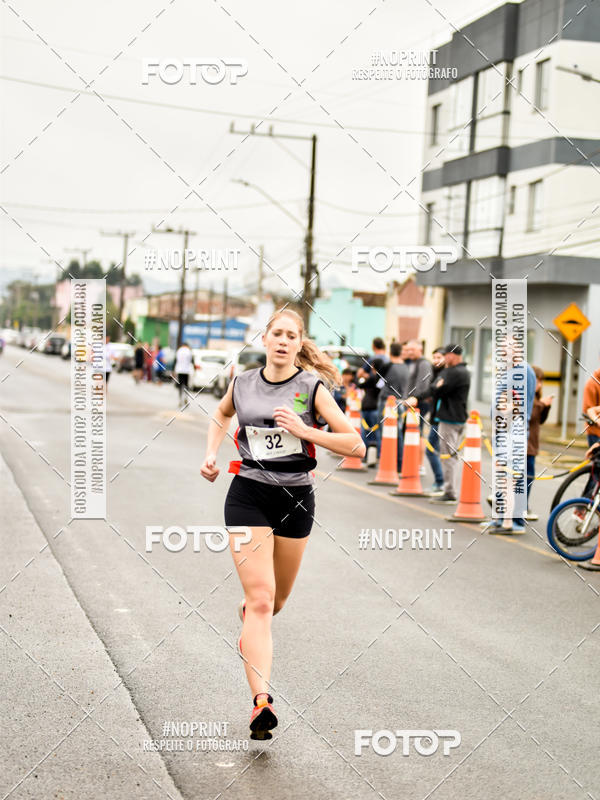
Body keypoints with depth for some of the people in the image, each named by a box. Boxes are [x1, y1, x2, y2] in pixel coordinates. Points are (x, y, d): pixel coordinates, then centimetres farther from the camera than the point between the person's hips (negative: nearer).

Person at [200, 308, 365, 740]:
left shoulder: (312, 388, -5)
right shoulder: (242, 384, 2)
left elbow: (356, 446, -10)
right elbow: (222, 415, 27)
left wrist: (304, 430, -20)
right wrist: (212, 454, 11)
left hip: (296, 498, 1)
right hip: (248, 494, -1)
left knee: (277, 598, 17)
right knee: (261, 598, -15)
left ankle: (247, 613, 55)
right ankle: (261, 701, -20)